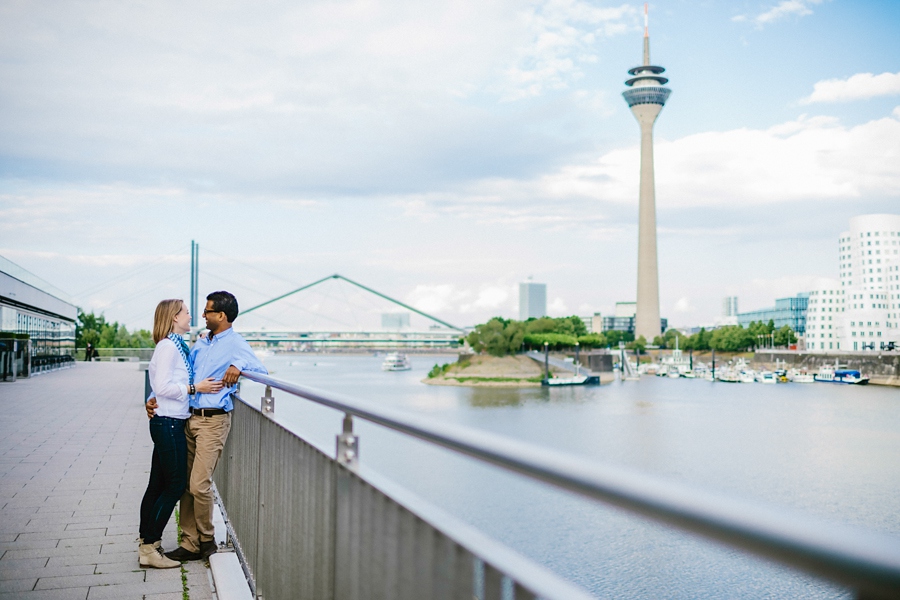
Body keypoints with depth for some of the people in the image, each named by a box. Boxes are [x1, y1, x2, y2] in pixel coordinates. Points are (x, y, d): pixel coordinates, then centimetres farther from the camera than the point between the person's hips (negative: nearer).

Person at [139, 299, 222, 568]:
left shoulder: (177, 346, 16)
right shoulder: (168, 347, -14)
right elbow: (163, 386, -20)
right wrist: (196, 388, -17)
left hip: (168, 423, 10)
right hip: (169, 423, -10)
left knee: (158, 485, 12)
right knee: (174, 486, -6)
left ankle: (146, 545, 19)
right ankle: (149, 548, -1)